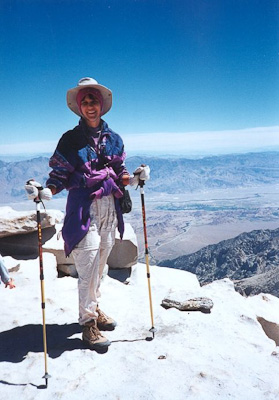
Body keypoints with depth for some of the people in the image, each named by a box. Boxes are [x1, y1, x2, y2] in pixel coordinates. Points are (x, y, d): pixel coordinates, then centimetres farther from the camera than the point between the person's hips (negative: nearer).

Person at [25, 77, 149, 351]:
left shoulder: (113, 139, 10)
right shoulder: (70, 140, -2)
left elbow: (118, 174, 13)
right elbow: (59, 176, -4)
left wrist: (134, 178, -6)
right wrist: (43, 192, -22)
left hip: (109, 207, 5)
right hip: (83, 208, -4)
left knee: (99, 264, 13)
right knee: (88, 266, -5)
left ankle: (94, 309, 33)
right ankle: (87, 322, 11)